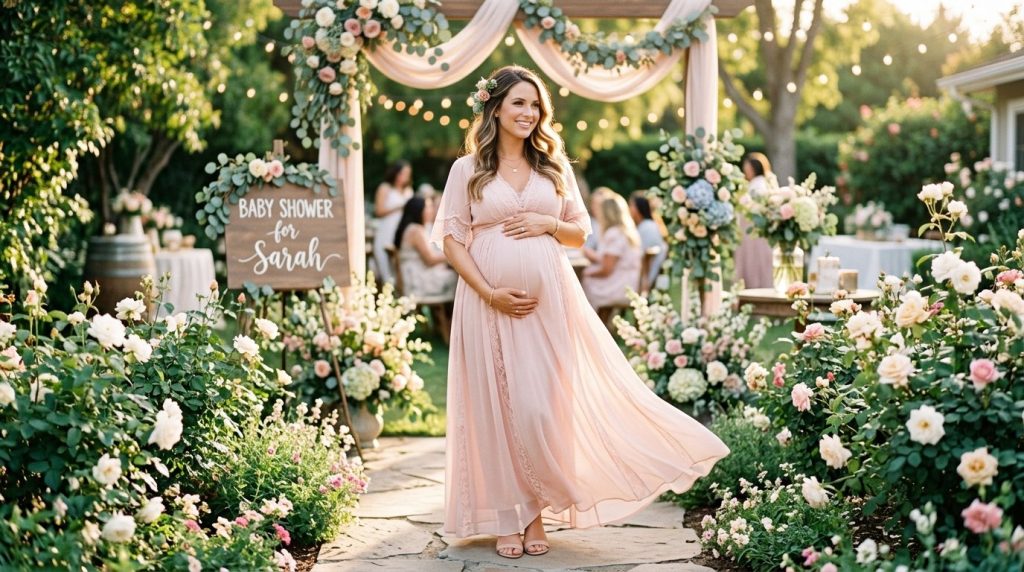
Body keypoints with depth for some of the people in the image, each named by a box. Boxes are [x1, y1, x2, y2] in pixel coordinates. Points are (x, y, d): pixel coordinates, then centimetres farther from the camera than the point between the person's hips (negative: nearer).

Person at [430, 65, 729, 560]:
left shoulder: (554, 167, 12)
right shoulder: (467, 169, 4)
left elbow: (581, 232, 15)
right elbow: (451, 240, 0)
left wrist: (549, 225, -6)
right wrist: (490, 293, -11)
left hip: (549, 300, 1)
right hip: (489, 302, -1)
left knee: (542, 406, -2)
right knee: (496, 407, 1)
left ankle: (536, 512, 12)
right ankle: (506, 517, 12)